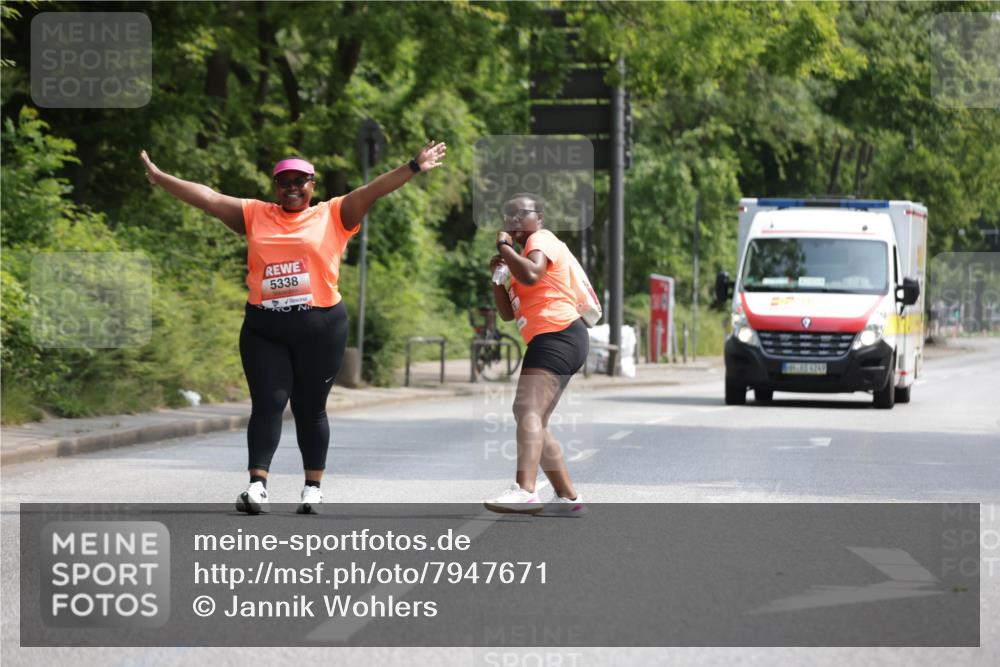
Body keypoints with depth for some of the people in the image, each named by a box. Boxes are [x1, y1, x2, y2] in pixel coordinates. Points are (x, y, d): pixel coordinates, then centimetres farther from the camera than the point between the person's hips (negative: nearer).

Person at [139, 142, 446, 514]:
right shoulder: (255, 215, 11)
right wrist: (160, 178, 7)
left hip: (320, 329, -2)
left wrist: (414, 168, -13)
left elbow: (374, 190, -4)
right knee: (267, 404, -5)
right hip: (263, 330, 2)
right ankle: (257, 487, -9)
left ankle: (313, 487, 15)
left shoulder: (333, 215, 5)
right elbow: (207, 198, 10)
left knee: (310, 408, 7)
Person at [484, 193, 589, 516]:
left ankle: (524, 491, -42)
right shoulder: (524, 251, 27)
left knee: (529, 411, -26)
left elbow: (531, 275, -26)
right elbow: (508, 313, 23)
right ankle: (568, 497, 20)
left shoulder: (541, 239, -2)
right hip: (545, 340, 11)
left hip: (559, 335, -11)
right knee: (533, 420, 16)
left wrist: (505, 248, -12)